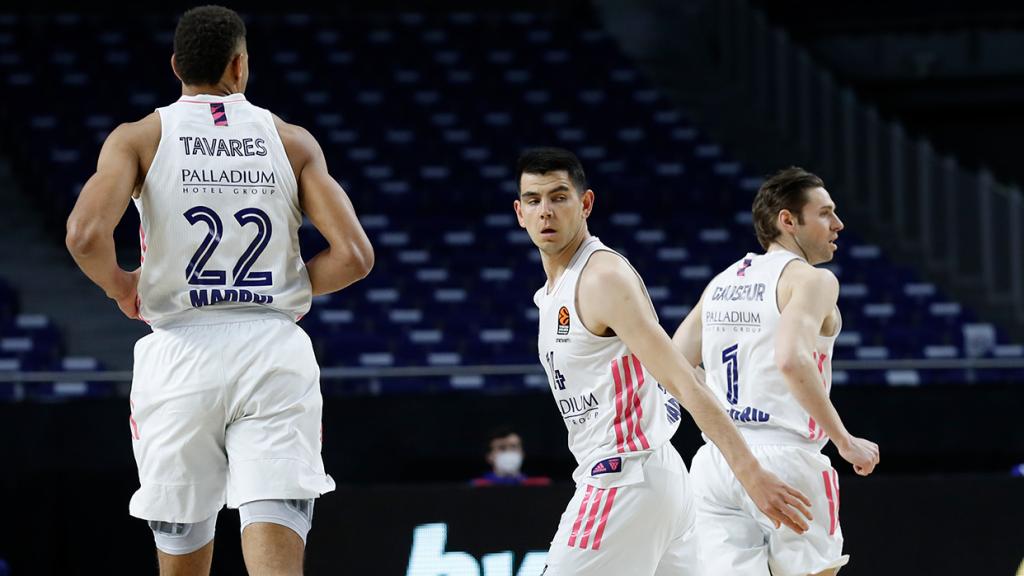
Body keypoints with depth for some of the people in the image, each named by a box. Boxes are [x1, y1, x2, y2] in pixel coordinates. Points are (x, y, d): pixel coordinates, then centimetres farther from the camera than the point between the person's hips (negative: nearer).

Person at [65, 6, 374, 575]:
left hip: (181, 352, 0)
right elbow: (353, 255, -2)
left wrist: (120, 287, 6)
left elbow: (86, 235, -14)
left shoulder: (138, 138, 3)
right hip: (274, 350, 0)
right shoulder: (291, 140, 7)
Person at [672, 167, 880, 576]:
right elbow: (792, 360, -23)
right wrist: (845, 441, -17)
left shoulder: (721, 283, 16)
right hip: (784, 460, -6)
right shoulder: (812, 279, -6)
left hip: (716, 462, 6)